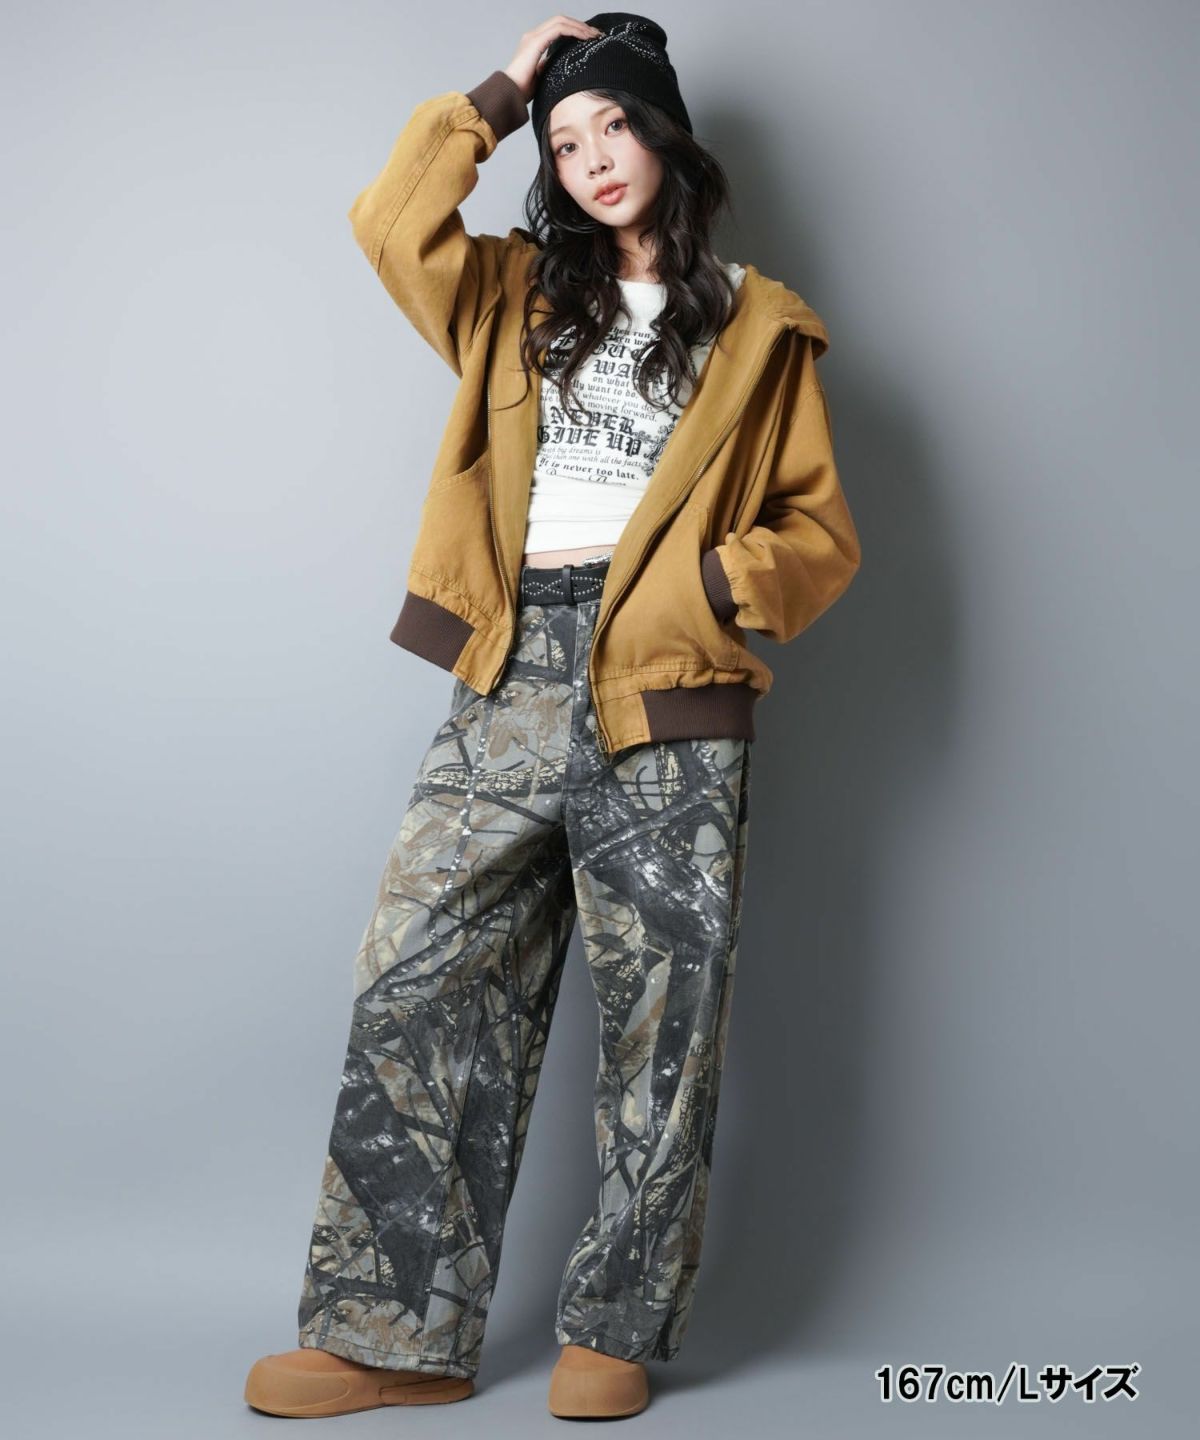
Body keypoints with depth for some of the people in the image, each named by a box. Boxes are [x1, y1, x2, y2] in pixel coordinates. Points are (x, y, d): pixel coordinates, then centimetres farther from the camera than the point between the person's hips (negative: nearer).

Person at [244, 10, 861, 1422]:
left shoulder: (756, 328, 12)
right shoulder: (521, 295, 21)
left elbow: (822, 530, 9)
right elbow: (393, 225, 3)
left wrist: (715, 581, -10)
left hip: (664, 694, -2)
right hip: (512, 678, 3)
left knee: (660, 1014, 0)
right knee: (416, 982, -3)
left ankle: (614, 1330, 14)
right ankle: (398, 1331, 4)